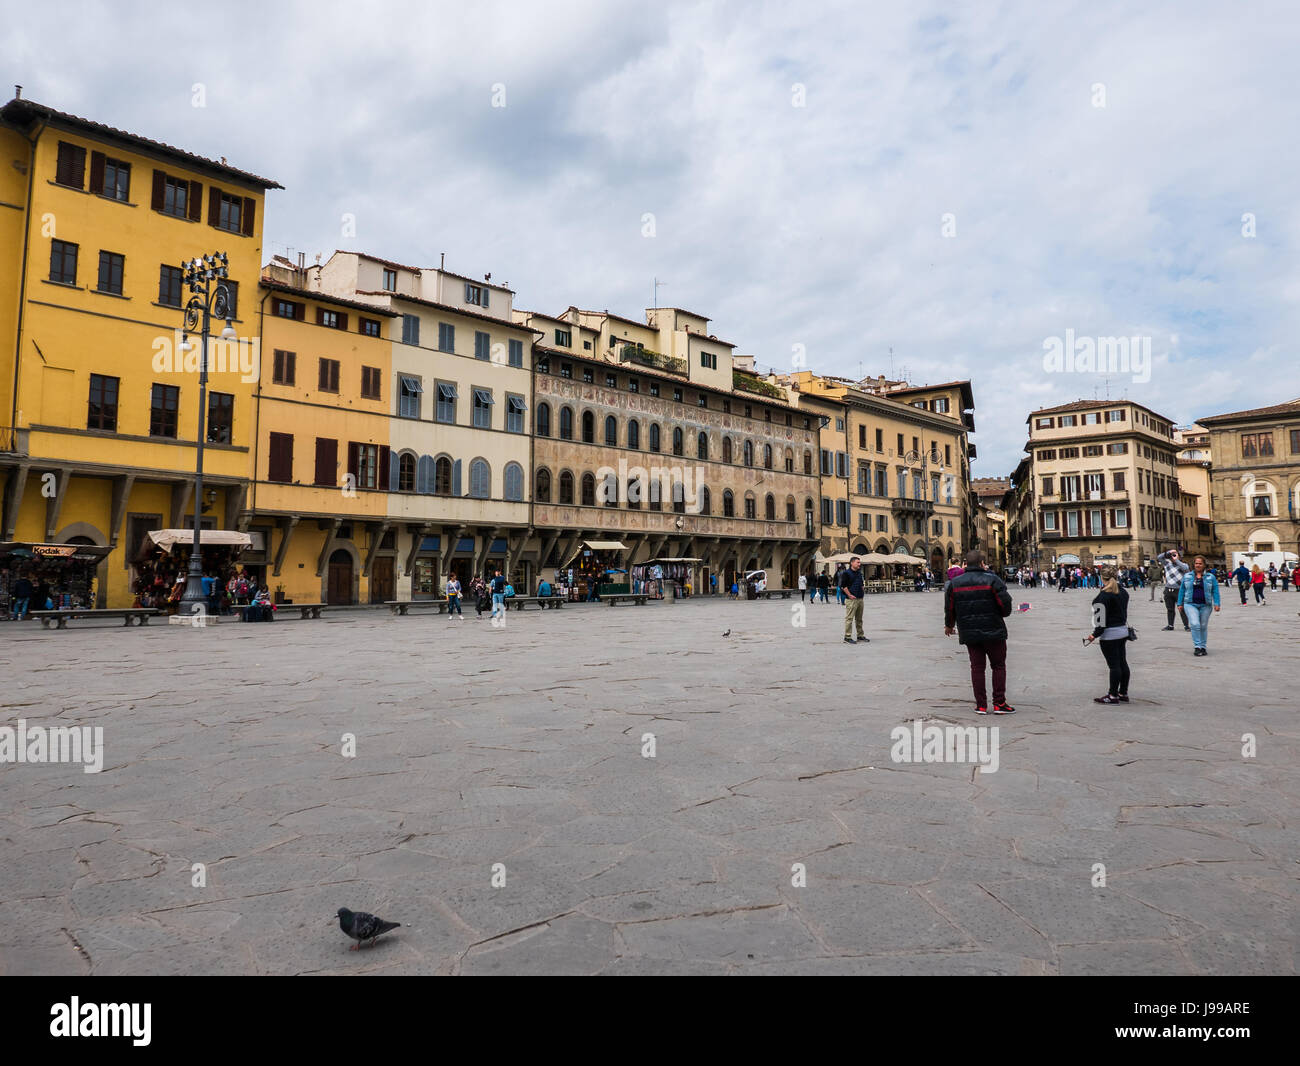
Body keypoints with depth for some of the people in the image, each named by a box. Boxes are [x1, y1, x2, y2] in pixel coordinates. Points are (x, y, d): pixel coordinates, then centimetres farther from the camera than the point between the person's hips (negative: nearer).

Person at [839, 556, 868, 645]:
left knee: (859, 619, 15)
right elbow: (843, 586, -14)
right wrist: (849, 595, -16)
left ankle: (860, 635, 23)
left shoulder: (859, 573, 16)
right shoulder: (846, 573, -9)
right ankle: (847, 637, -4)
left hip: (860, 598, 8)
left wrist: (863, 590, 12)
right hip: (851, 599, -8)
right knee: (849, 618, -7)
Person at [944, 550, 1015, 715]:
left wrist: (949, 625, 25)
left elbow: (949, 608, 7)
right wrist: (1003, 614, 13)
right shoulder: (992, 580, -9)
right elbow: (1005, 602, -11)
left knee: (977, 667, 9)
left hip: (969, 633, 3)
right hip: (993, 632, -3)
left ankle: (981, 705, 9)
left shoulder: (954, 583, 1)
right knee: (998, 666, 9)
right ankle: (999, 703, 7)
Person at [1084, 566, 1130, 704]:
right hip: (1123, 631, 9)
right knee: (1122, 663, 13)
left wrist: (1095, 634, -15)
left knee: (1114, 665, -3)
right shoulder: (1123, 592, 9)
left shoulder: (1104, 595, -17)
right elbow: (1124, 612, 17)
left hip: (1109, 634, -9)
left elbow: (1102, 617, -18)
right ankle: (1123, 693, 21)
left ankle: (1113, 695, 3)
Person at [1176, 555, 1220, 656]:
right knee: (1195, 624, -15)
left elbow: (1215, 591, 3)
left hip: (1205, 605, 1)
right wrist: (1180, 603, 8)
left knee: (1203, 627, 7)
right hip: (1190, 604, -1)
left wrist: (1216, 604, -7)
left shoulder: (1210, 577, 5)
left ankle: (1203, 647, 18)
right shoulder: (1187, 576, 7)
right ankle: (1197, 646, -10)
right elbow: (1182, 590, 11)